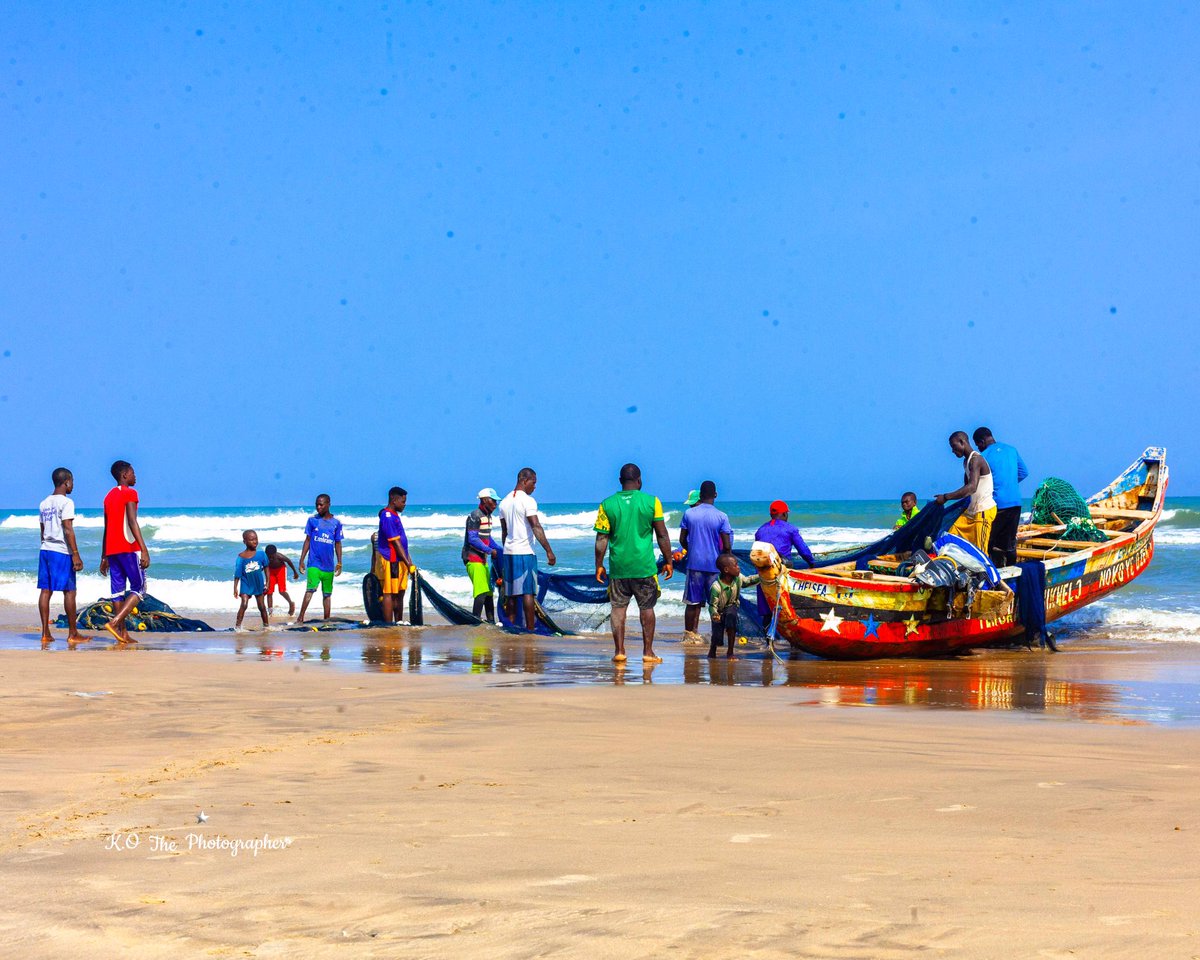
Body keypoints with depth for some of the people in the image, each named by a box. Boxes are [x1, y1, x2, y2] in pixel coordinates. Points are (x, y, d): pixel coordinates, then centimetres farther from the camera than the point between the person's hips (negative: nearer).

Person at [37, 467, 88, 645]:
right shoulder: (66, 502, -9)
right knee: (69, 592, -2)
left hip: (45, 550, 7)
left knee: (46, 590, 5)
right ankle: (73, 633, 0)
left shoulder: (44, 503, 14)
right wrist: (76, 555, -15)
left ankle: (45, 633, 3)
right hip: (62, 552, -7)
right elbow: (68, 530, -15)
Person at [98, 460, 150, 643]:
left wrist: (104, 557, 22)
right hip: (128, 548, -8)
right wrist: (144, 550, -23)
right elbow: (132, 522, -17)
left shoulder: (109, 496, 18)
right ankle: (114, 622, -20)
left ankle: (123, 633, 2)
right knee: (139, 588, -4)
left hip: (111, 550, 8)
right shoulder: (129, 493, -6)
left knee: (118, 591, 6)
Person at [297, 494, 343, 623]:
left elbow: (337, 544, 10)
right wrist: (301, 560, 1)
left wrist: (339, 563, 6)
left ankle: (326, 620, 16)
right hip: (314, 563, -2)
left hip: (329, 564, 2)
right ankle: (300, 618, -19)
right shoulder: (312, 520, 3)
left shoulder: (336, 523, 6)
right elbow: (307, 540, 6)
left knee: (327, 593, 8)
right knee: (310, 589, -17)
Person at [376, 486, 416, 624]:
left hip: (399, 561, 10)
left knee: (399, 593, 14)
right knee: (389, 594, -6)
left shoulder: (394, 515, 16)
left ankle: (399, 623, 21)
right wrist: (409, 564, -19)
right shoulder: (387, 517, -16)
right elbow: (395, 543, -19)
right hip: (390, 561, -10)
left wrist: (408, 560, 19)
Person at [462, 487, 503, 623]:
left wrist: (501, 550, 11)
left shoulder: (487, 516, 15)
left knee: (489, 591, 12)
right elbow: (472, 539, -20)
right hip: (473, 559, -10)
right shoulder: (475, 516, -15)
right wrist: (490, 551, -21)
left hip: (483, 559, 10)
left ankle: (491, 622, 18)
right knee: (481, 592, -16)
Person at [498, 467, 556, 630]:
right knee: (528, 592, -5)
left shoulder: (504, 502, 13)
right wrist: (549, 551, -20)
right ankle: (530, 629, -6)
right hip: (525, 552, -7)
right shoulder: (527, 501, -11)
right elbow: (536, 527, -18)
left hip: (509, 551, 7)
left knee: (511, 593, 10)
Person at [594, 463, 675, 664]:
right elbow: (662, 536, -1)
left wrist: (599, 565, 8)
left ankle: (619, 651, 4)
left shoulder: (607, 505, -1)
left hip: (618, 566, 1)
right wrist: (668, 561, 8)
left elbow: (601, 539, -1)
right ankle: (648, 652, 10)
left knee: (618, 608, 8)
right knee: (646, 608, 9)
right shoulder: (652, 502, -3)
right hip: (645, 565, -1)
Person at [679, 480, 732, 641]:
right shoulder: (721, 517, -8)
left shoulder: (689, 513, -1)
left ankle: (689, 633, 14)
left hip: (694, 563, 2)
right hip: (714, 565, -2)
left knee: (693, 602, 9)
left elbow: (682, 540, 5)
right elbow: (727, 546, -8)